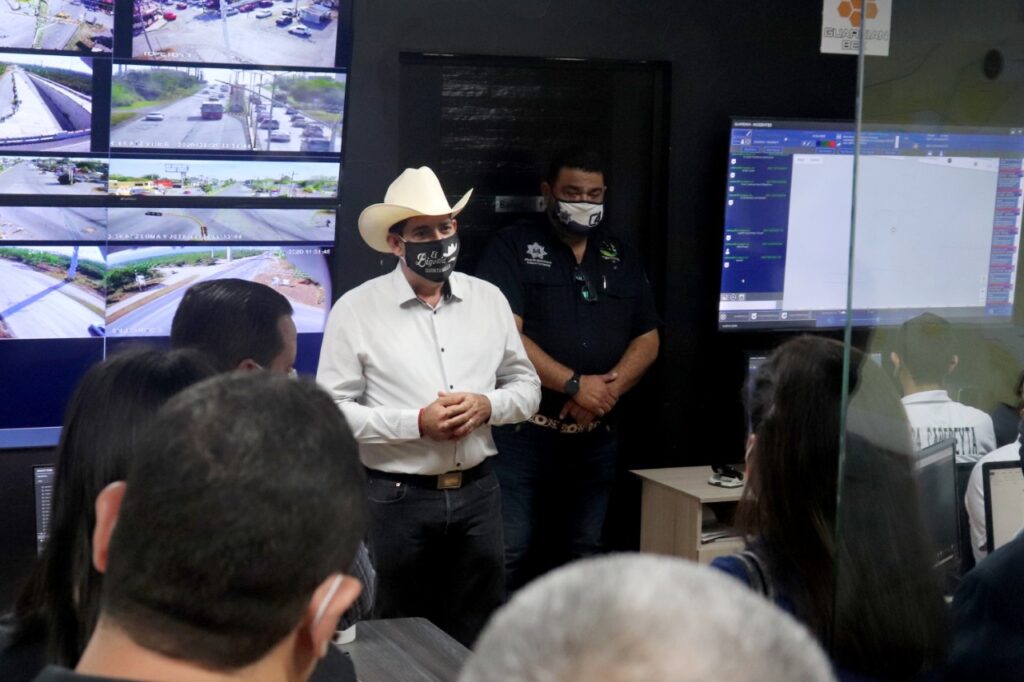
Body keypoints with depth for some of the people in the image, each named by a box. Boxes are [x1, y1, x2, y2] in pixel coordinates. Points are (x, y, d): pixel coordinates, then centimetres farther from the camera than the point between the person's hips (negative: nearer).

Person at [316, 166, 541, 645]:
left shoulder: (488, 299, 5)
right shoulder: (357, 310, -7)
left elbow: (527, 386, 11)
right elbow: (333, 410, -11)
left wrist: (486, 405, -10)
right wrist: (418, 422, -19)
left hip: (477, 491, 4)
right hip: (399, 497, -3)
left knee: (480, 640, 12)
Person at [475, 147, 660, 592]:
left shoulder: (621, 259, 15)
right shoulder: (512, 248, -1)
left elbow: (647, 339, 12)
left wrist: (610, 388, -7)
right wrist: (574, 384, -17)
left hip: (595, 438, 5)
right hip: (521, 432, -5)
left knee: (581, 557, 12)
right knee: (509, 555, -9)